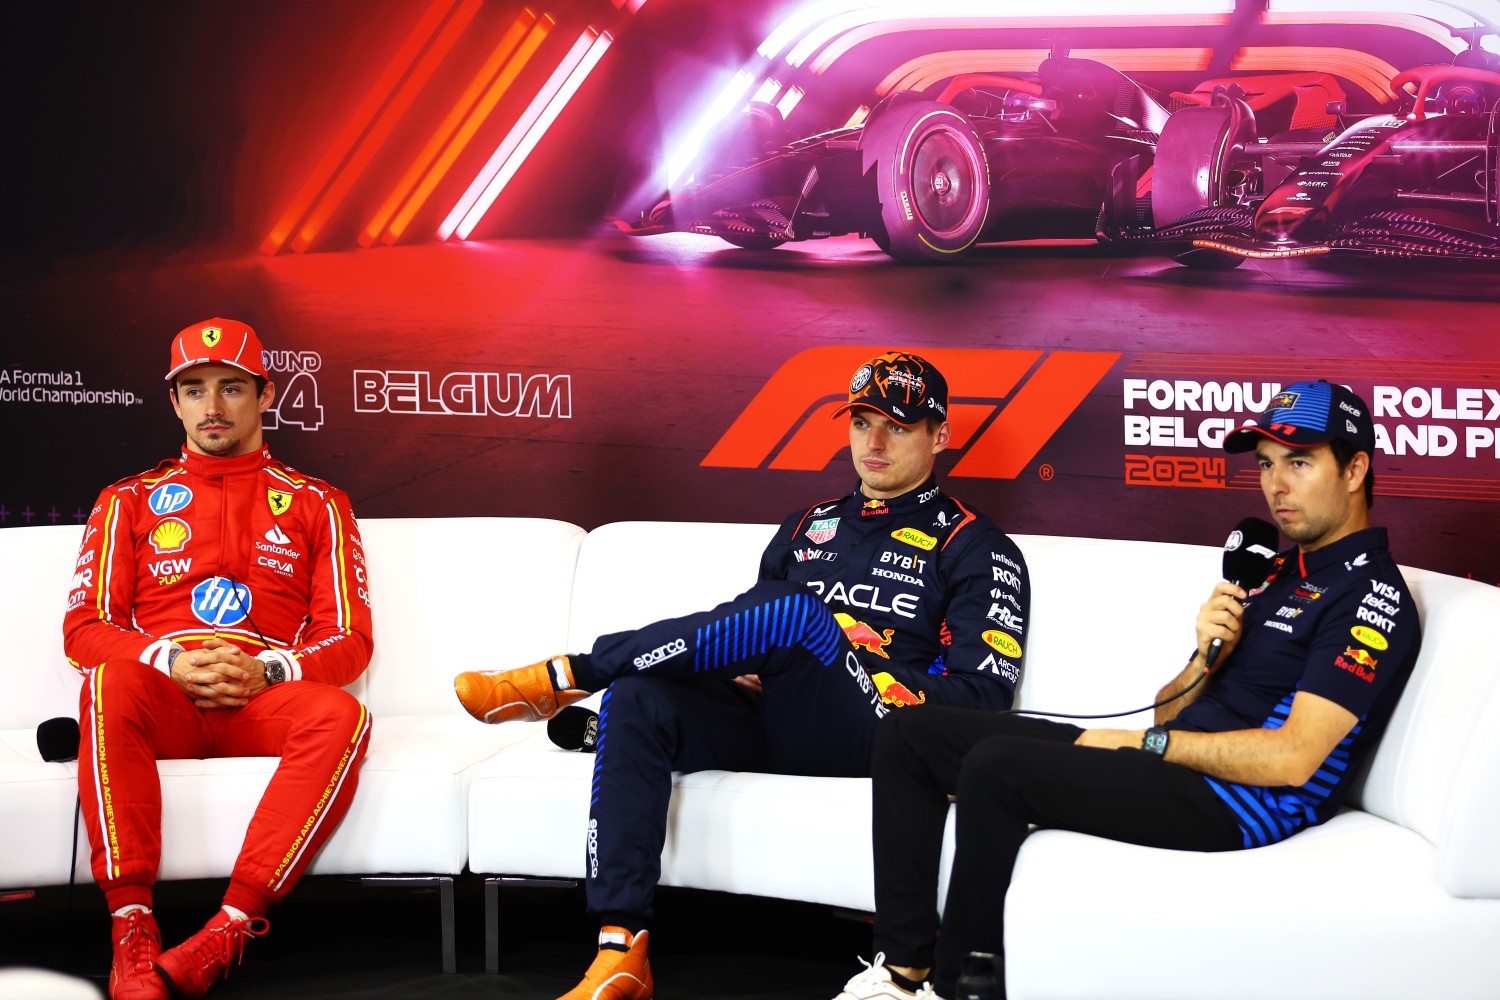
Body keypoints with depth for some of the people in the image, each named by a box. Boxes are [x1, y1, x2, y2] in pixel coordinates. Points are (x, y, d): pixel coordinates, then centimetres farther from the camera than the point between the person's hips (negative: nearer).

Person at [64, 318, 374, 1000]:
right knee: (112, 681, -36)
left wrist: (267, 671, -11)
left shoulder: (314, 504, 19)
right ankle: (131, 933, -39)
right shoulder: (131, 501, 21)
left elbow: (349, 639, 11)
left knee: (342, 716, -35)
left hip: (268, 700, 0)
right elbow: (83, 629, 10)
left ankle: (228, 933, -42)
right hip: (161, 700, 0)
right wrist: (171, 662, -11)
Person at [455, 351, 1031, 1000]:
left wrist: (895, 692, -17)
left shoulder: (974, 547, 7)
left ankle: (569, 675, -21)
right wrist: (735, 671, 5)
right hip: (767, 723, 6)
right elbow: (745, 626, 29)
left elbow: (987, 689, -2)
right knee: (637, 698, -23)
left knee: (794, 612, -33)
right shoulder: (811, 525, 25)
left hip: (868, 741, -5)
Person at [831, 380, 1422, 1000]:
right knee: (909, 737, 2)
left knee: (997, 766, -30)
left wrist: (1144, 741, -9)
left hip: (1243, 804, -10)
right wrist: (1206, 657, -3)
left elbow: (1292, 758, -18)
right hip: (1176, 764, 10)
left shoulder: (1373, 594, -7)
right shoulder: (1276, 572, 21)